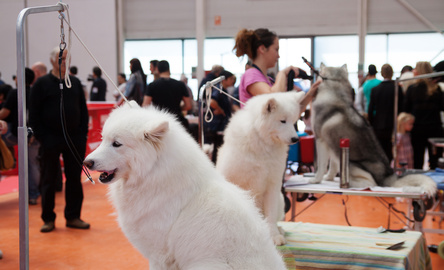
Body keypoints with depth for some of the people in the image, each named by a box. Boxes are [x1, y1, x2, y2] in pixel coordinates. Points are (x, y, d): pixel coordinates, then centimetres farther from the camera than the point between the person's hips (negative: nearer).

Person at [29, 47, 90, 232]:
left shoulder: (75, 83, 11)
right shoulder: (42, 84, -1)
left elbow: (83, 111, 13)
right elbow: (34, 115, -3)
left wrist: (82, 134, 2)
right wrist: (42, 138, -10)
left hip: (74, 140, 4)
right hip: (51, 141, -3)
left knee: (74, 179, 6)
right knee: (48, 180, 5)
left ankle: (73, 217, 15)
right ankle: (48, 219, 15)